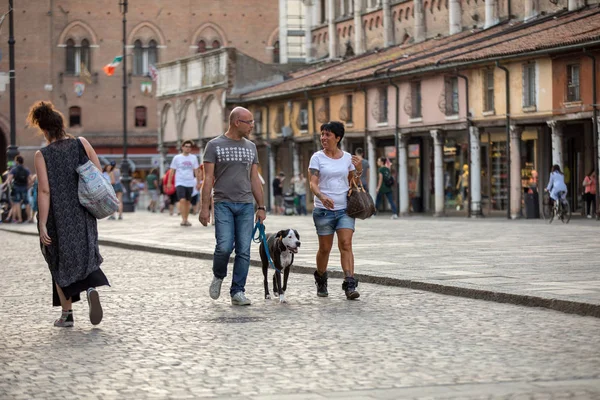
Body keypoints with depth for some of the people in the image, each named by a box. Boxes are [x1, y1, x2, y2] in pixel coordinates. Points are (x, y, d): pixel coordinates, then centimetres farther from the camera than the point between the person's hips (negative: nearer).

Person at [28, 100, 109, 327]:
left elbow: (44, 191, -15)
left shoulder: (42, 156, -12)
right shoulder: (82, 144, -3)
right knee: (85, 255, 14)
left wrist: (42, 225, -13)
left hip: (57, 217, -2)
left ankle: (67, 314, 16)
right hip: (83, 215, 2)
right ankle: (91, 287, -18)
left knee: (61, 263, 13)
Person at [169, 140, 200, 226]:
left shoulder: (193, 158, 8)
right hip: (180, 183, -3)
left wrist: (198, 182, 9)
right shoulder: (177, 158, 1)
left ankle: (186, 220, 17)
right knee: (182, 200, -18)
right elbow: (172, 170, 4)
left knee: (188, 202, 8)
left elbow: (196, 171, 13)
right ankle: (183, 219, -19)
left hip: (190, 183, 3)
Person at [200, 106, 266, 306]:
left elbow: (255, 179, 15)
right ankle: (218, 276, 15)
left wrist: (261, 207, 9)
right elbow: (208, 179, -3)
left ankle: (238, 292, 6)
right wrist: (204, 208, -9)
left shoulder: (250, 147, 13)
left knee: (243, 251, -1)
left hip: (246, 205, 4)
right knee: (224, 247, -14)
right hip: (223, 204, -4)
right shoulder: (215, 145, 0)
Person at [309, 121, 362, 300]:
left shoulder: (347, 158, 7)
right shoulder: (317, 158, -1)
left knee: (346, 245, -13)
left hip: (344, 209, 1)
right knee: (325, 248, 6)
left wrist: (359, 170, -5)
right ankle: (321, 280, 31)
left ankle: (350, 285, -19)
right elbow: (313, 183, -9)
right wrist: (322, 197, -29)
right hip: (324, 210, -1)